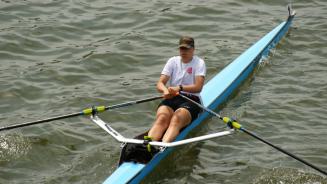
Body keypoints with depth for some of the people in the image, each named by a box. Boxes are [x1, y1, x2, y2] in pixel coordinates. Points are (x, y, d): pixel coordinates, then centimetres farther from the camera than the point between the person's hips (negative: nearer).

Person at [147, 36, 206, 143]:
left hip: (191, 100, -3)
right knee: (162, 118, -31)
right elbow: (160, 84, 3)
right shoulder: (173, 61, 14)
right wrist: (165, 90, -22)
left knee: (176, 119, -35)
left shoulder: (199, 63, 4)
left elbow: (198, 87, -10)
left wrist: (180, 88, -27)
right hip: (171, 98, 3)